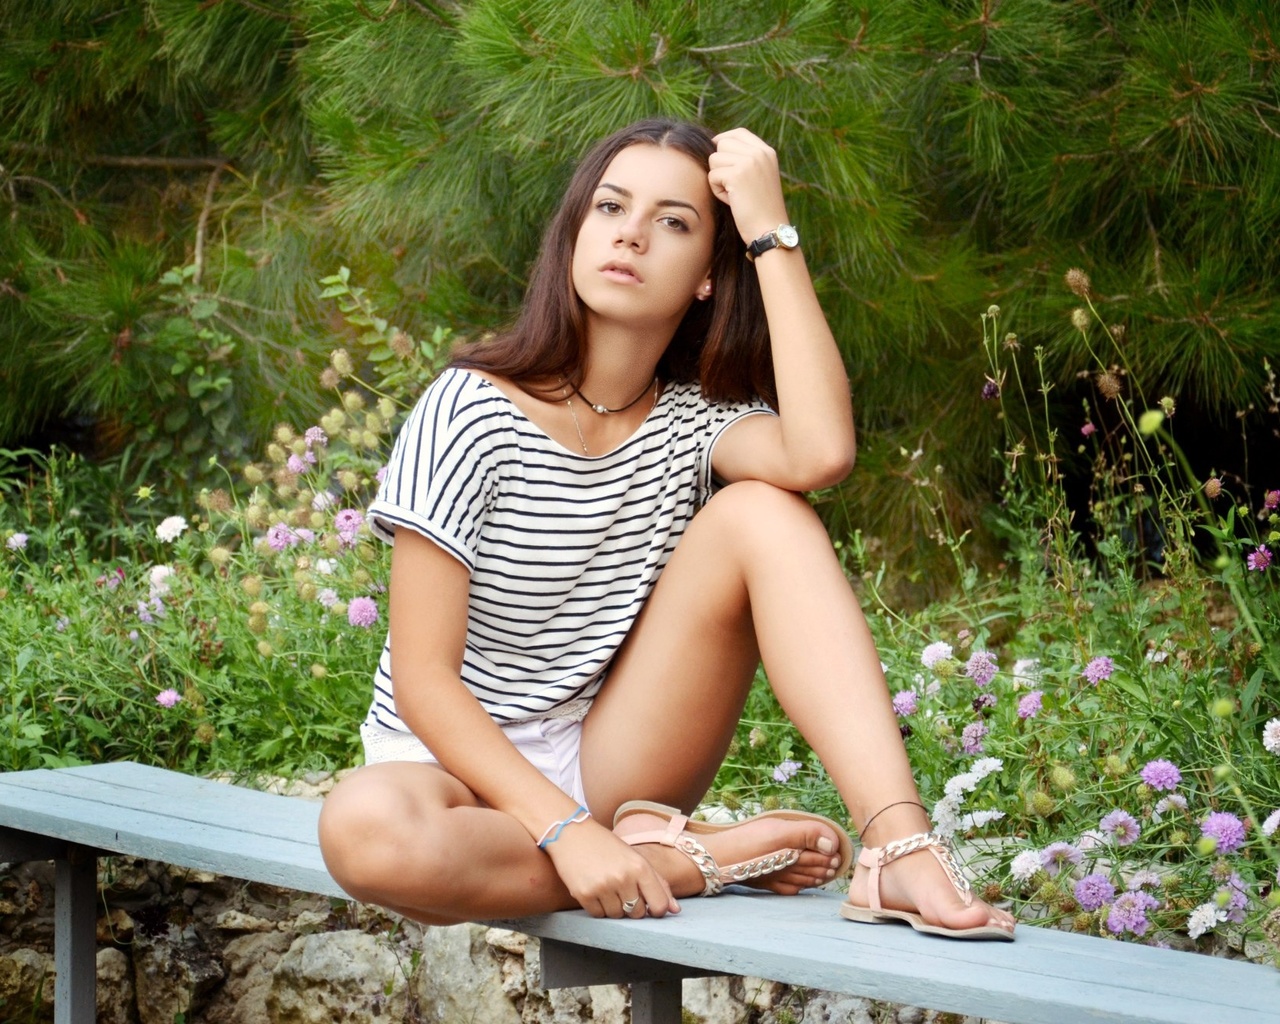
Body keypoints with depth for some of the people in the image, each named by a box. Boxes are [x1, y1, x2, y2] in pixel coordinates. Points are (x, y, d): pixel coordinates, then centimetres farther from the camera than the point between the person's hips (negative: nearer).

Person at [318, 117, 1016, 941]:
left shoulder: (694, 421, -1)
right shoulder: (471, 411, -12)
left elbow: (823, 453, -27)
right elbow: (423, 679, -16)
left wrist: (771, 231, -19)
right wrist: (568, 832, -29)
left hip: (618, 766, 3)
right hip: (464, 768, -3)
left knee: (764, 513, -17)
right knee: (364, 830, -41)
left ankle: (901, 848, -31)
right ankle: (696, 860, -21)